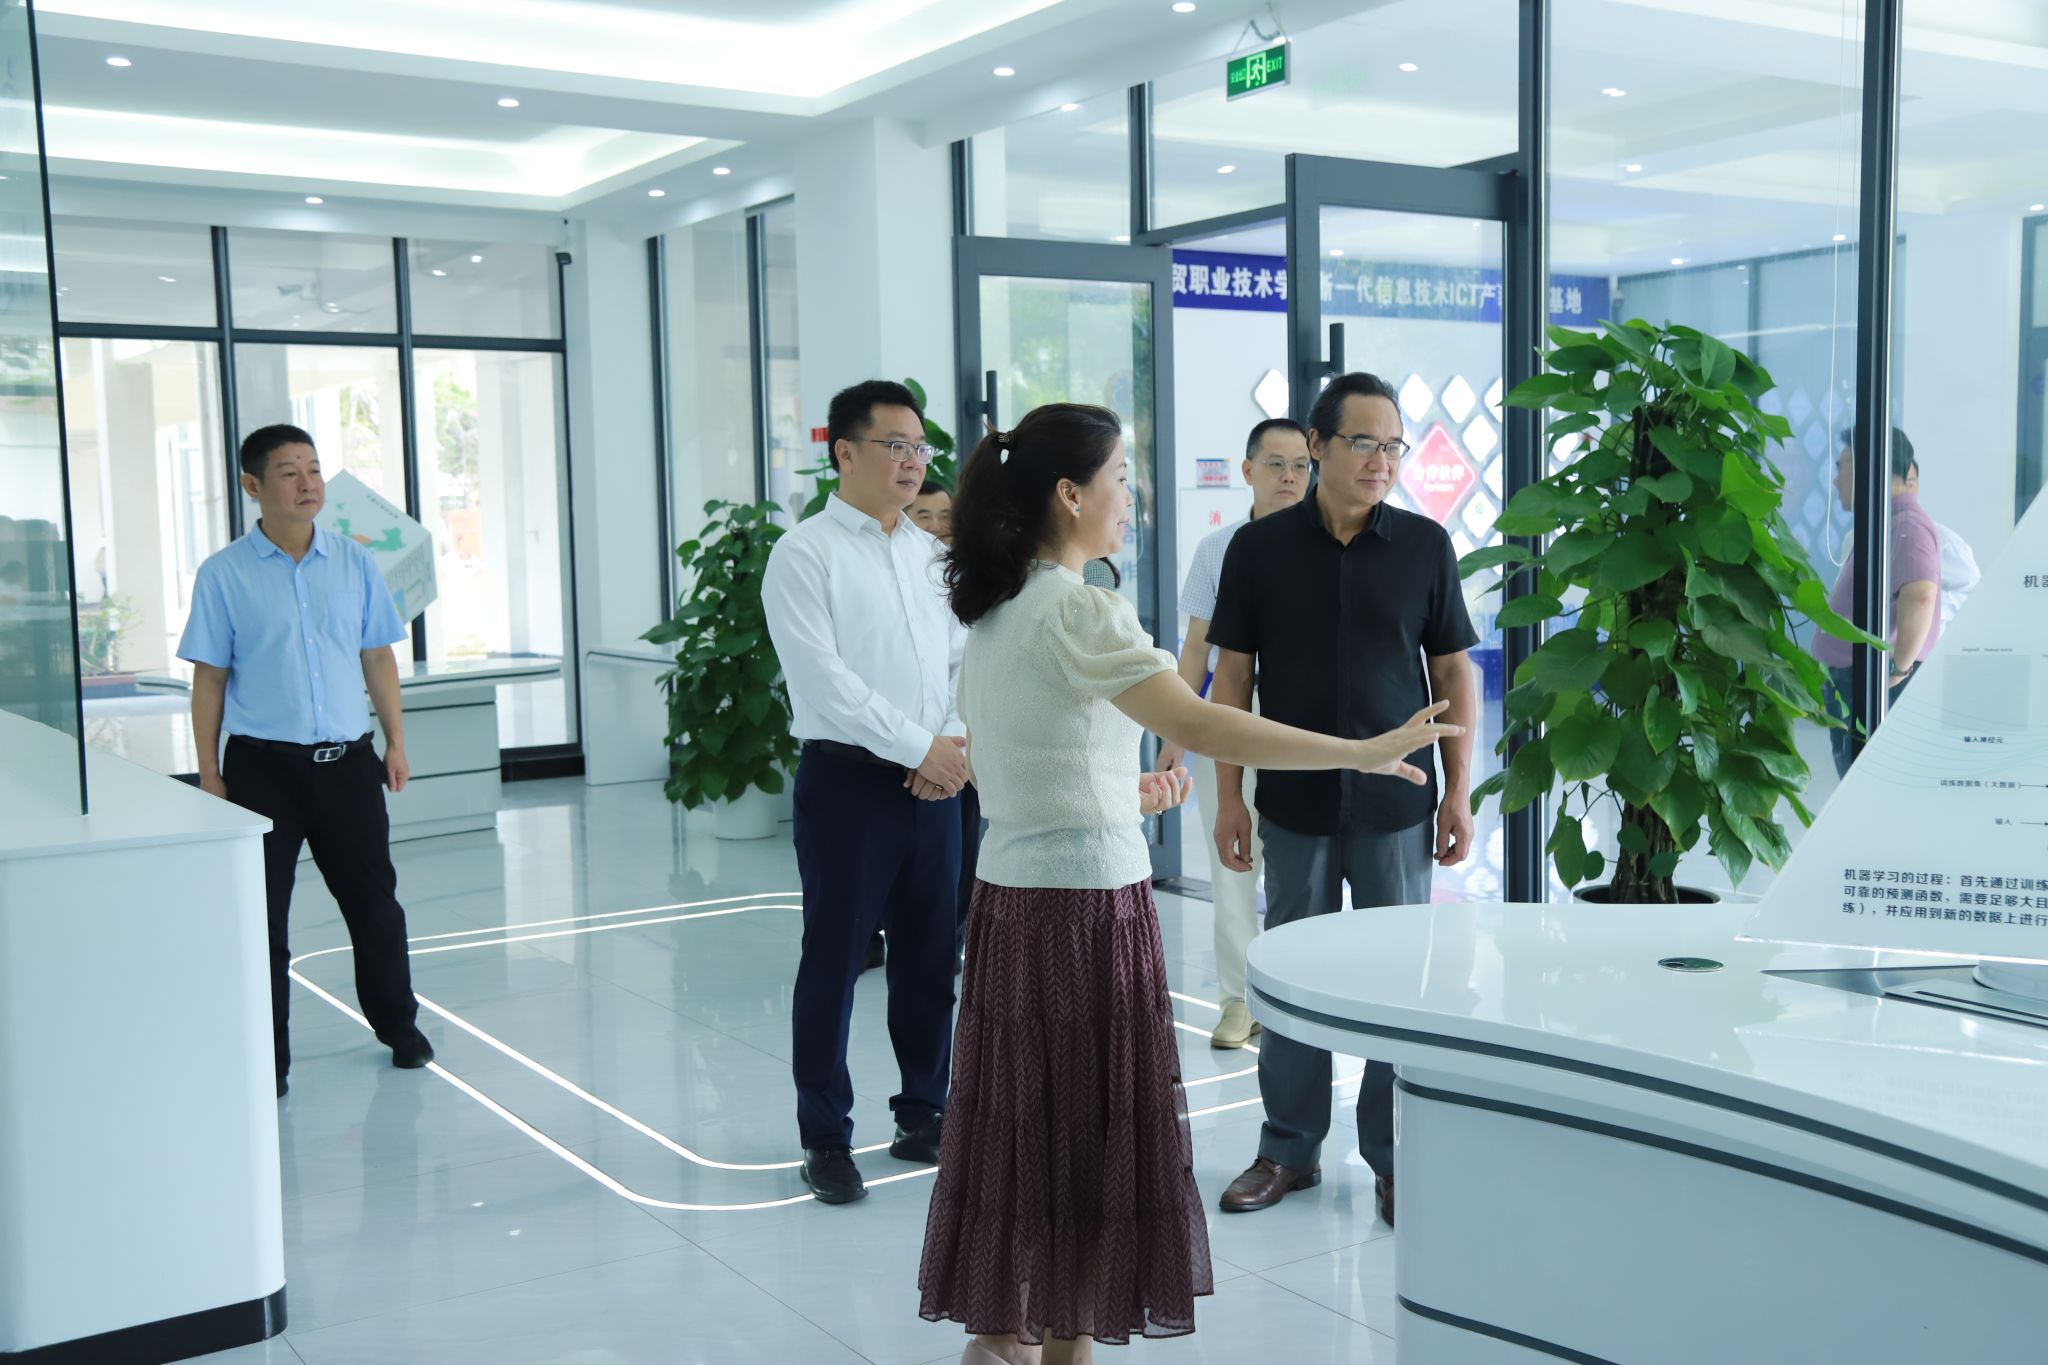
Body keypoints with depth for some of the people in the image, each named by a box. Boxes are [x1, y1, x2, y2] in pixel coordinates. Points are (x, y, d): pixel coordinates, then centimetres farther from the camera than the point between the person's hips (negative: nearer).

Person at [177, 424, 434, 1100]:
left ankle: (398, 1025, 30)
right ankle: (266, 1059, 16)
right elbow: (209, 678, 0)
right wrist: (209, 772, -2)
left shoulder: (354, 562, 5)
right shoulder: (224, 575, -3)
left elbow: (378, 658, 12)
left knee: (373, 900, 11)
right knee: (261, 916, 4)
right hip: (262, 765, -2)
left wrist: (395, 741, 9)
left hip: (347, 759, 2)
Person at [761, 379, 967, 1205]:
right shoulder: (805, 554, -7)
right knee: (834, 960, 3)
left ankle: (922, 1118, 28)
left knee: (930, 957, 13)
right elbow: (823, 679, -15)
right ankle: (825, 1139, 16)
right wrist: (921, 746, -15)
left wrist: (957, 742, -8)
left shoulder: (932, 553, 12)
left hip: (934, 782, 6)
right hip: (848, 779, -6)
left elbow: (964, 657, 10)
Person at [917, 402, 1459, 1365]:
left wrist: (1124, 789, 19)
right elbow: (1200, 726, -26)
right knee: (1090, 1130, 3)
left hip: (1010, 891, 8)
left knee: (1017, 1120, 15)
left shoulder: (994, 610, 10)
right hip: (1086, 900, -8)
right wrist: (1364, 752, -24)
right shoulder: (1077, 610, -17)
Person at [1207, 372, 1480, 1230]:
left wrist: (1459, 792, 0)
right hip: (1295, 805, 0)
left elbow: (1452, 672, 4)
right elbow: (1231, 676, 2)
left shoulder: (1424, 546, 0)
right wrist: (1228, 796, -2)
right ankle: (1290, 1149, 24)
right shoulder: (1260, 547, -1)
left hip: (1396, 804, 0)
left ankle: (1395, 1159, 20)